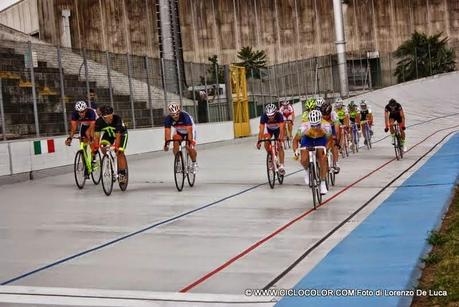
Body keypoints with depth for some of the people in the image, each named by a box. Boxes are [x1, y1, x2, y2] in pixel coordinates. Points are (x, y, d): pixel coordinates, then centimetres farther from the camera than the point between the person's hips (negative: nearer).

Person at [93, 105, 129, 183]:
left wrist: (116, 146, -53)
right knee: (103, 147, -23)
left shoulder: (117, 119, -38)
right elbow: (97, 135, -33)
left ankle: (122, 173, -9)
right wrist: (96, 146, -48)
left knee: (119, 153, -18)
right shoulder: (99, 121, -30)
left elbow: (118, 135, -42)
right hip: (108, 134, 4)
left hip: (121, 133, -3)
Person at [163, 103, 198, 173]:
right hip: (178, 132, 3)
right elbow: (167, 132, -28)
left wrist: (189, 141, -51)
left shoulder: (185, 116, -36)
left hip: (189, 131, -3)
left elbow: (189, 131, -40)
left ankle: (194, 163, 4)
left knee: (190, 147, -19)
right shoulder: (168, 119, -26)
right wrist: (166, 143, -41)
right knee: (175, 145, -22)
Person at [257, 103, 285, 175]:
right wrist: (259, 141, -47)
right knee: (266, 144, -19)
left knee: (279, 146, -17)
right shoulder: (264, 116, -34)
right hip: (269, 129, 2)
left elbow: (281, 129, -43)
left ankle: (281, 166, -17)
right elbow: (261, 130, -37)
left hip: (277, 129, -2)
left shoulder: (279, 115, -37)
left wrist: (280, 139, -57)